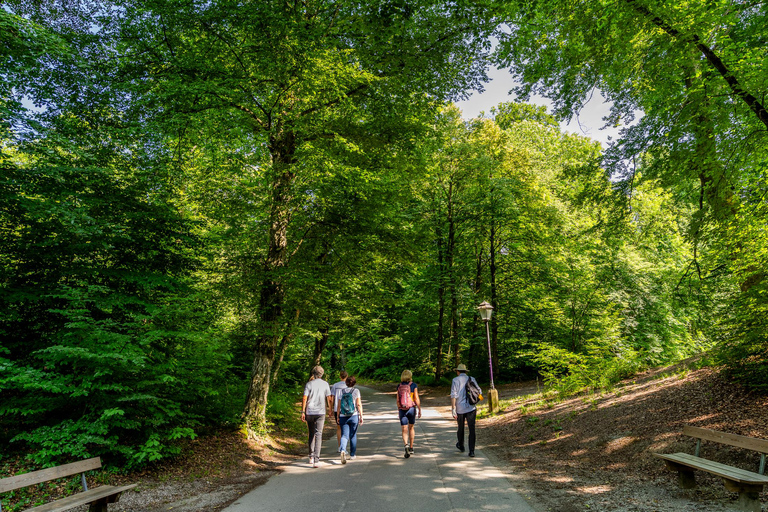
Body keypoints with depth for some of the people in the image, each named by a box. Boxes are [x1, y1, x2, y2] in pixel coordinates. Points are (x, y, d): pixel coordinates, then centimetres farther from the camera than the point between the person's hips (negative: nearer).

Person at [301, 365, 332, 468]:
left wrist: (303, 412, -4)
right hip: (320, 412, -1)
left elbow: (304, 398, -7)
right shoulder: (325, 384, 2)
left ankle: (311, 457, 20)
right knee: (318, 435, -2)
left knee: (311, 434, 17)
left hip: (309, 412, 1)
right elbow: (328, 399, 4)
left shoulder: (309, 384, 0)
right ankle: (316, 460, -10)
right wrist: (329, 408, 20)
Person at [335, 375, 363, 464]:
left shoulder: (341, 391, 3)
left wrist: (338, 416, 12)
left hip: (343, 417, 1)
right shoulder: (356, 391, -3)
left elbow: (338, 405, 4)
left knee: (344, 435, 1)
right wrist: (361, 416, -4)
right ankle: (352, 455, 21)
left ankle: (342, 450, -25)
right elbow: (359, 404, -7)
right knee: (353, 436, 13)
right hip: (354, 416, -1)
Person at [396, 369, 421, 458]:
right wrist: (420, 410, -3)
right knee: (411, 428, 20)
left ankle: (406, 446, -27)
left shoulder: (399, 386, 3)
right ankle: (411, 448, 27)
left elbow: (398, 400, 5)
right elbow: (416, 399, -9)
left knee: (404, 430, -1)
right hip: (412, 409, -1)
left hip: (402, 410, 1)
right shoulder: (414, 385, -5)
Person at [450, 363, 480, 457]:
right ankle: (471, 451, -8)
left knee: (461, 428, 18)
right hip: (471, 408, 1)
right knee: (472, 429, -1)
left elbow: (453, 395, -11)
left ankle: (461, 446, 37)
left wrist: (453, 410, -11)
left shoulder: (455, 380, -4)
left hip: (460, 408, -1)